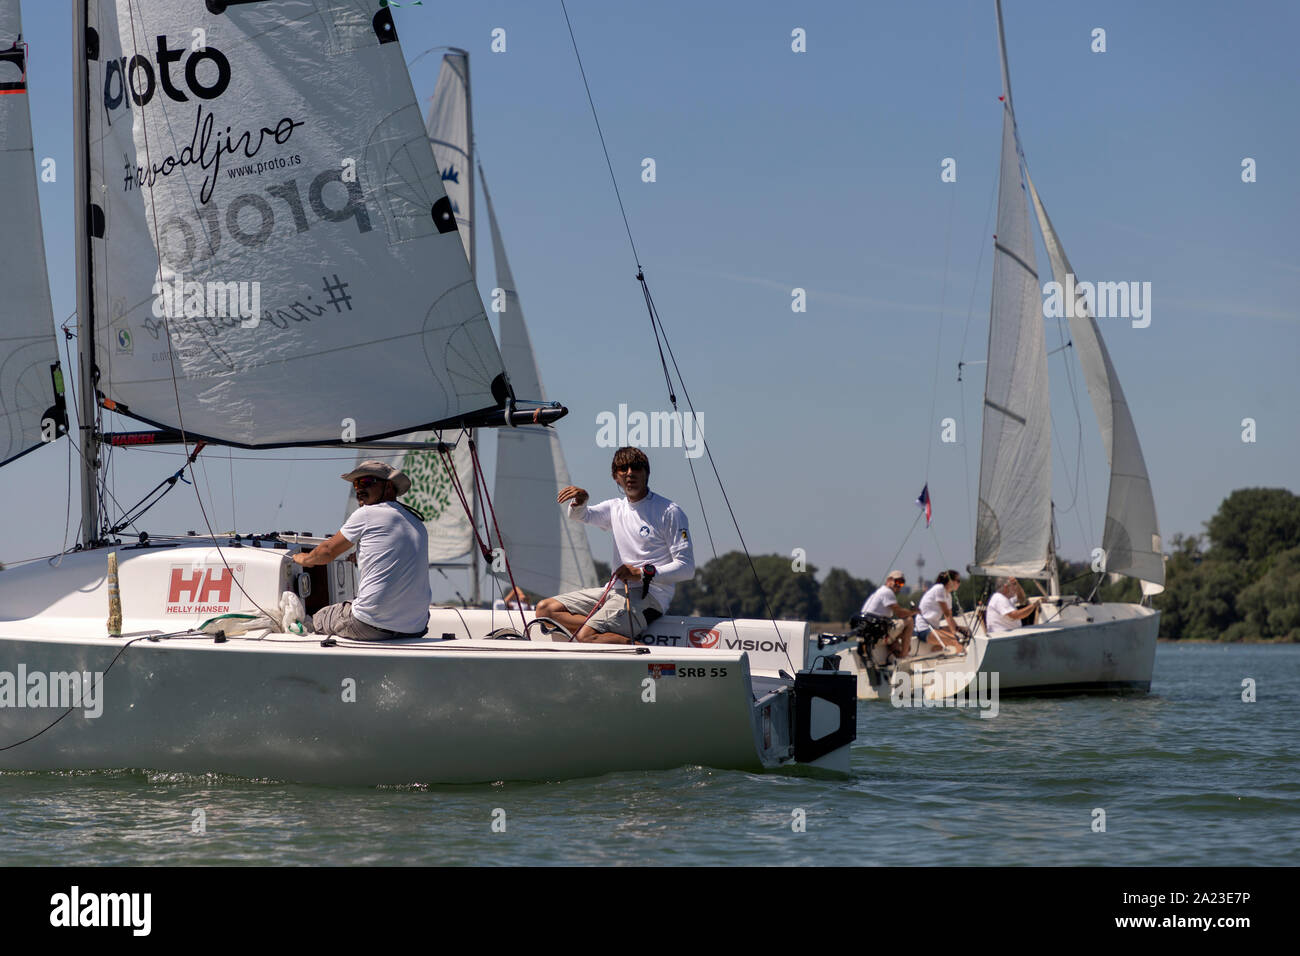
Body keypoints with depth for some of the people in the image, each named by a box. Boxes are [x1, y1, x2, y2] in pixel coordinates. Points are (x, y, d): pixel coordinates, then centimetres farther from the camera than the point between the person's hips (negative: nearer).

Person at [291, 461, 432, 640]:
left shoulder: (366, 514, -2)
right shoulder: (418, 524, 15)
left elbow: (327, 552, 10)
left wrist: (305, 559, 31)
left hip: (373, 626, -6)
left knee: (318, 620, 21)